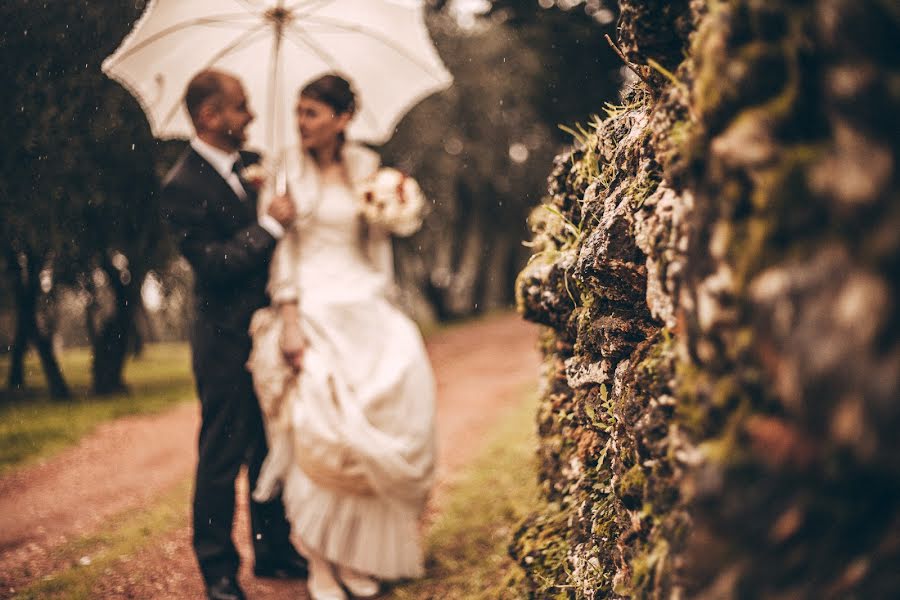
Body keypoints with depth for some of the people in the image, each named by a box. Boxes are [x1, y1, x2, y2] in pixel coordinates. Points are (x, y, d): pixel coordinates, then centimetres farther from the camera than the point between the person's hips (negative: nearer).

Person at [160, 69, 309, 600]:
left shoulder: (252, 164, 8)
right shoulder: (184, 186, -16)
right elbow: (214, 265, -22)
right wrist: (270, 225, -21)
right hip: (227, 342, -7)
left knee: (272, 451, 16)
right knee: (223, 456, 3)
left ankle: (274, 550, 29)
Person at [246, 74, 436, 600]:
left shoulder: (366, 166, 9)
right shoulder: (285, 169, 1)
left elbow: (378, 243, 13)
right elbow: (280, 247, -4)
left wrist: (384, 303, 6)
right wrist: (289, 319, -13)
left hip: (362, 304, 3)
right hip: (310, 306, -3)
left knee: (378, 426, -7)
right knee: (316, 432, -13)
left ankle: (358, 556, 6)